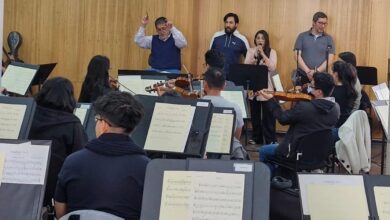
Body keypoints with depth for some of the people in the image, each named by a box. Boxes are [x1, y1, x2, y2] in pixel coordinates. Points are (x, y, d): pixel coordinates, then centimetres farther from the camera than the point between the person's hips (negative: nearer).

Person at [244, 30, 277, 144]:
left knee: (267, 114, -2)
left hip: (267, 87, -2)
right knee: (255, 113, 6)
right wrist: (255, 54, -14)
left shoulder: (272, 52, 1)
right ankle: (256, 137, 17)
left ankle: (270, 139, 4)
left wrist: (262, 54, -13)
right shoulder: (250, 51, 7)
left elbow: (272, 68, -13)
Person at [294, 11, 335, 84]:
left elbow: (330, 59, 0)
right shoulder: (302, 36, 7)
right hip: (303, 76, 0)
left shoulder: (329, 39, 7)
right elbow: (297, 56, 0)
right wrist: (308, 71, -12)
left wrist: (317, 71, -13)